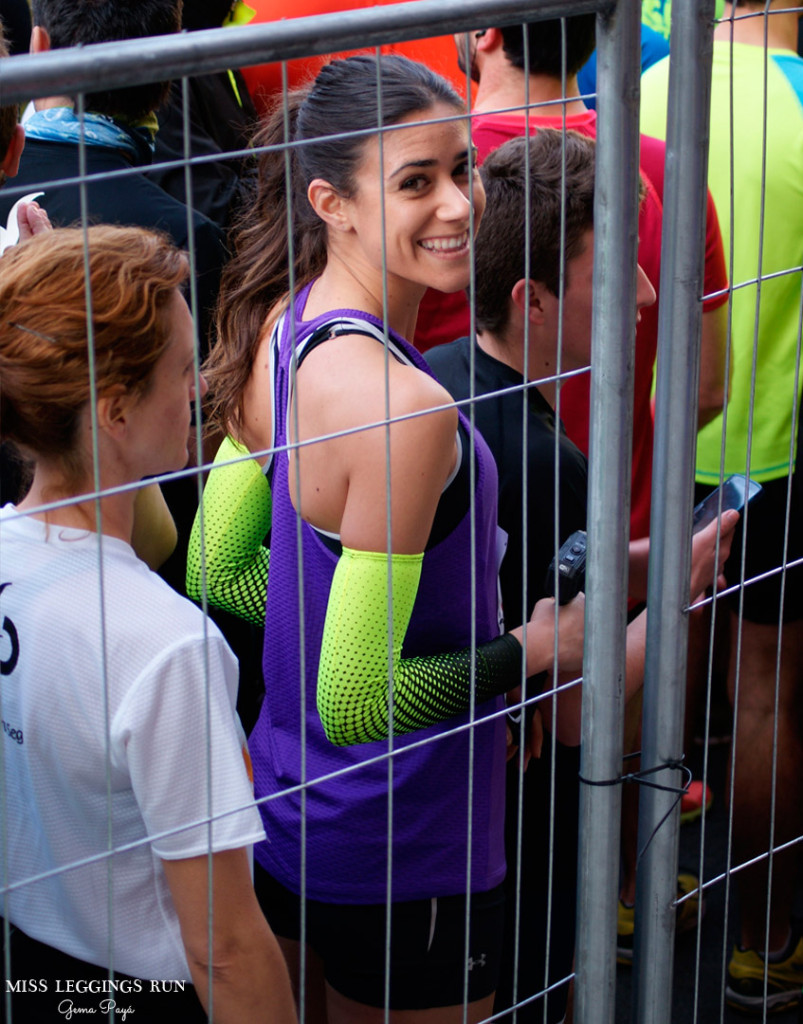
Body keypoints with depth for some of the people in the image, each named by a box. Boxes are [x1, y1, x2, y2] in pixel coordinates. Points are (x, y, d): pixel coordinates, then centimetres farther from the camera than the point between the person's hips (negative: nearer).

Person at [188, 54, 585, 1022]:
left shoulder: (280, 328, -4)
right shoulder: (405, 408, -30)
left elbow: (218, 568, 7)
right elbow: (356, 704, -27)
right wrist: (529, 653, -14)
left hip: (284, 801, 8)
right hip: (401, 860, -8)